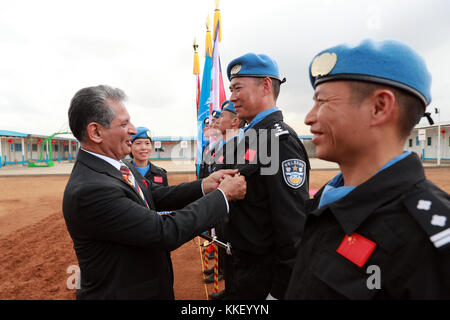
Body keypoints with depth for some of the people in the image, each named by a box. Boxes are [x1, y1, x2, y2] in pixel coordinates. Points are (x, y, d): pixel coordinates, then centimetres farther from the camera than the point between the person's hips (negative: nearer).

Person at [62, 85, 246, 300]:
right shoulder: (89, 190, -30)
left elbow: (157, 196, 1)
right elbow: (166, 231, -30)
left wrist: (204, 186, -12)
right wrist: (223, 194, -22)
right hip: (123, 292, -7)